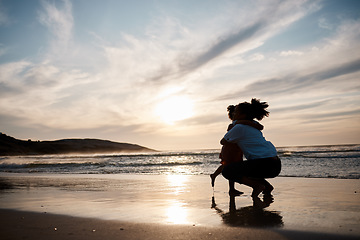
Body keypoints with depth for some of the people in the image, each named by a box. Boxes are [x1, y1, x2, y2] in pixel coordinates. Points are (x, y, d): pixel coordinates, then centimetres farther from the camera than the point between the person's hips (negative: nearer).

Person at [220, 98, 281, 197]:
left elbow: (223, 142, 7)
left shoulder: (239, 127, -5)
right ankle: (267, 186, 17)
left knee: (227, 171, -6)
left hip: (265, 165, -9)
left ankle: (257, 185, -10)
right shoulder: (254, 126, 20)